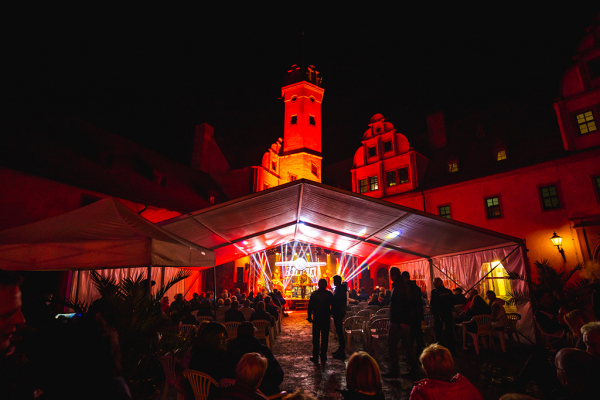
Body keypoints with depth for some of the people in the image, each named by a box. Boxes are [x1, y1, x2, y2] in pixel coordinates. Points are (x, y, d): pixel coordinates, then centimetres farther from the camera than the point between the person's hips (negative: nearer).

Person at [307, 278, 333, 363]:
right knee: (324, 337, 9)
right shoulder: (329, 294, -6)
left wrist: (309, 317, 3)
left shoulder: (314, 294, -4)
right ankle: (323, 356, 12)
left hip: (316, 318, 0)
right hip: (325, 318, 0)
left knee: (315, 337, 9)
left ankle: (315, 357, 11)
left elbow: (310, 306, -3)